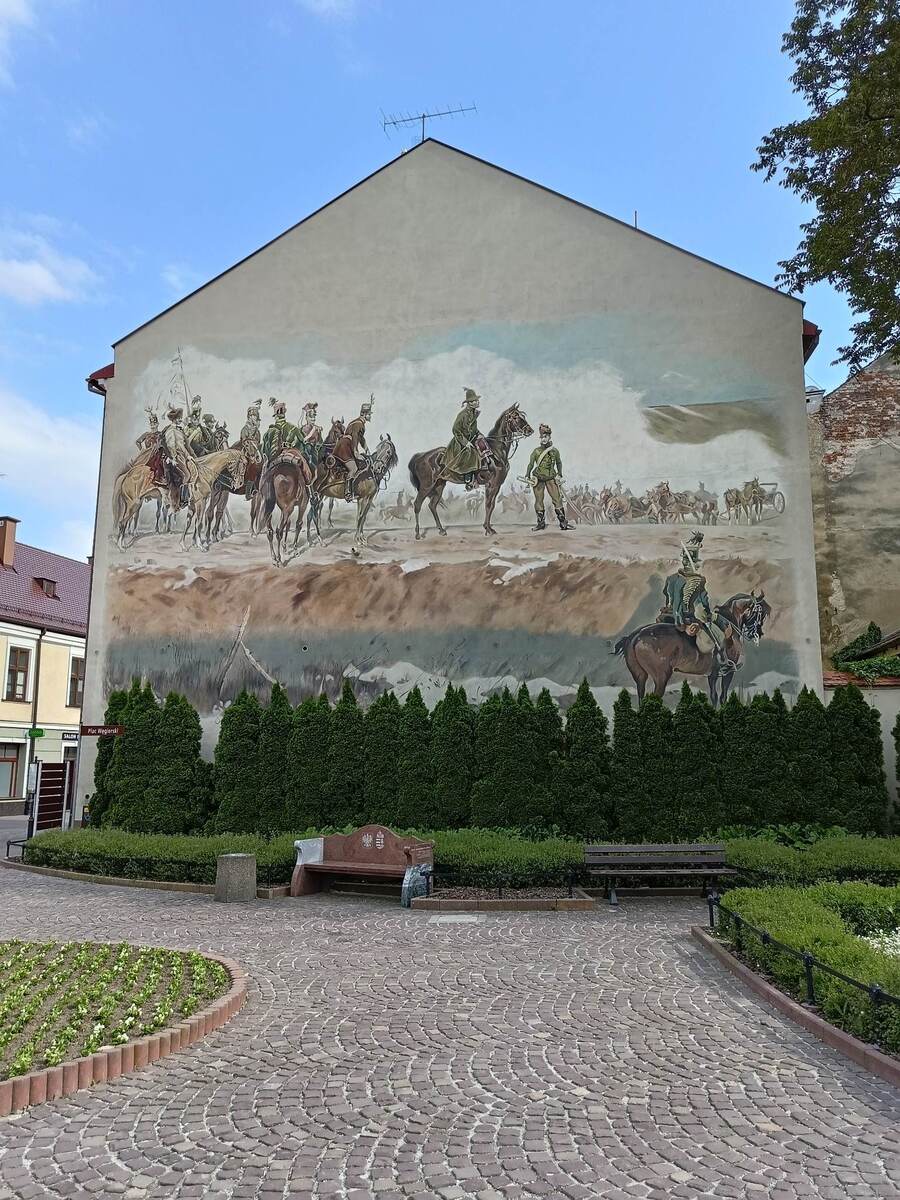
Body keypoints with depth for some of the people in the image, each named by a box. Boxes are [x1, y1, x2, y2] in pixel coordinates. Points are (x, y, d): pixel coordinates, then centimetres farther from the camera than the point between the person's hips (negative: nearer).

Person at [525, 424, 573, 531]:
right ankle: (541, 523, 12)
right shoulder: (536, 451, -1)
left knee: (557, 499, -4)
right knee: (539, 500, 2)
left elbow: (559, 463, 16)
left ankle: (563, 522, -1)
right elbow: (531, 464, 3)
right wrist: (527, 476, -8)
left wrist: (559, 475, 8)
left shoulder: (554, 451, 3)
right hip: (538, 478, 0)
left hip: (551, 478, 1)